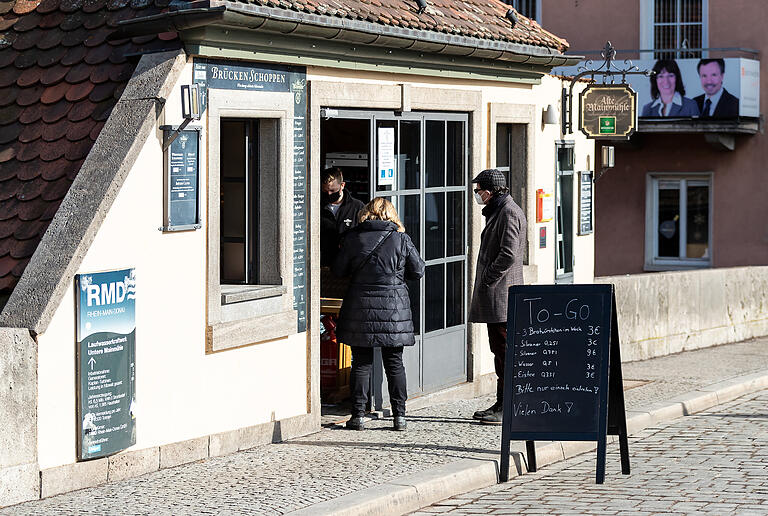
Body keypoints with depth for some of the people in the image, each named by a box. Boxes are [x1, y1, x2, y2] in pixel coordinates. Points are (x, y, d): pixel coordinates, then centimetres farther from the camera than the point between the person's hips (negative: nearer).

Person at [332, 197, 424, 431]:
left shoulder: (353, 237, -3)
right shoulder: (401, 239, -2)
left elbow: (338, 270, 2)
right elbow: (418, 271, 4)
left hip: (360, 306, 0)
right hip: (394, 308, 0)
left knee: (361, 362, 6)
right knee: (394, 362, 9)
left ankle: (358, 414, 4)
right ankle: (399, 415, 9)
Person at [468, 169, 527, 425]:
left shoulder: (509, 212, -13)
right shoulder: (497, 211, 19)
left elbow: (509, 254, -22)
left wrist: (488, 279, -16)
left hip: (501, 294, -11)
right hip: (493, 297, 11)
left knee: (505, 349, -8)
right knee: (499, 348, 13)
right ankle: (502, 403, 19)